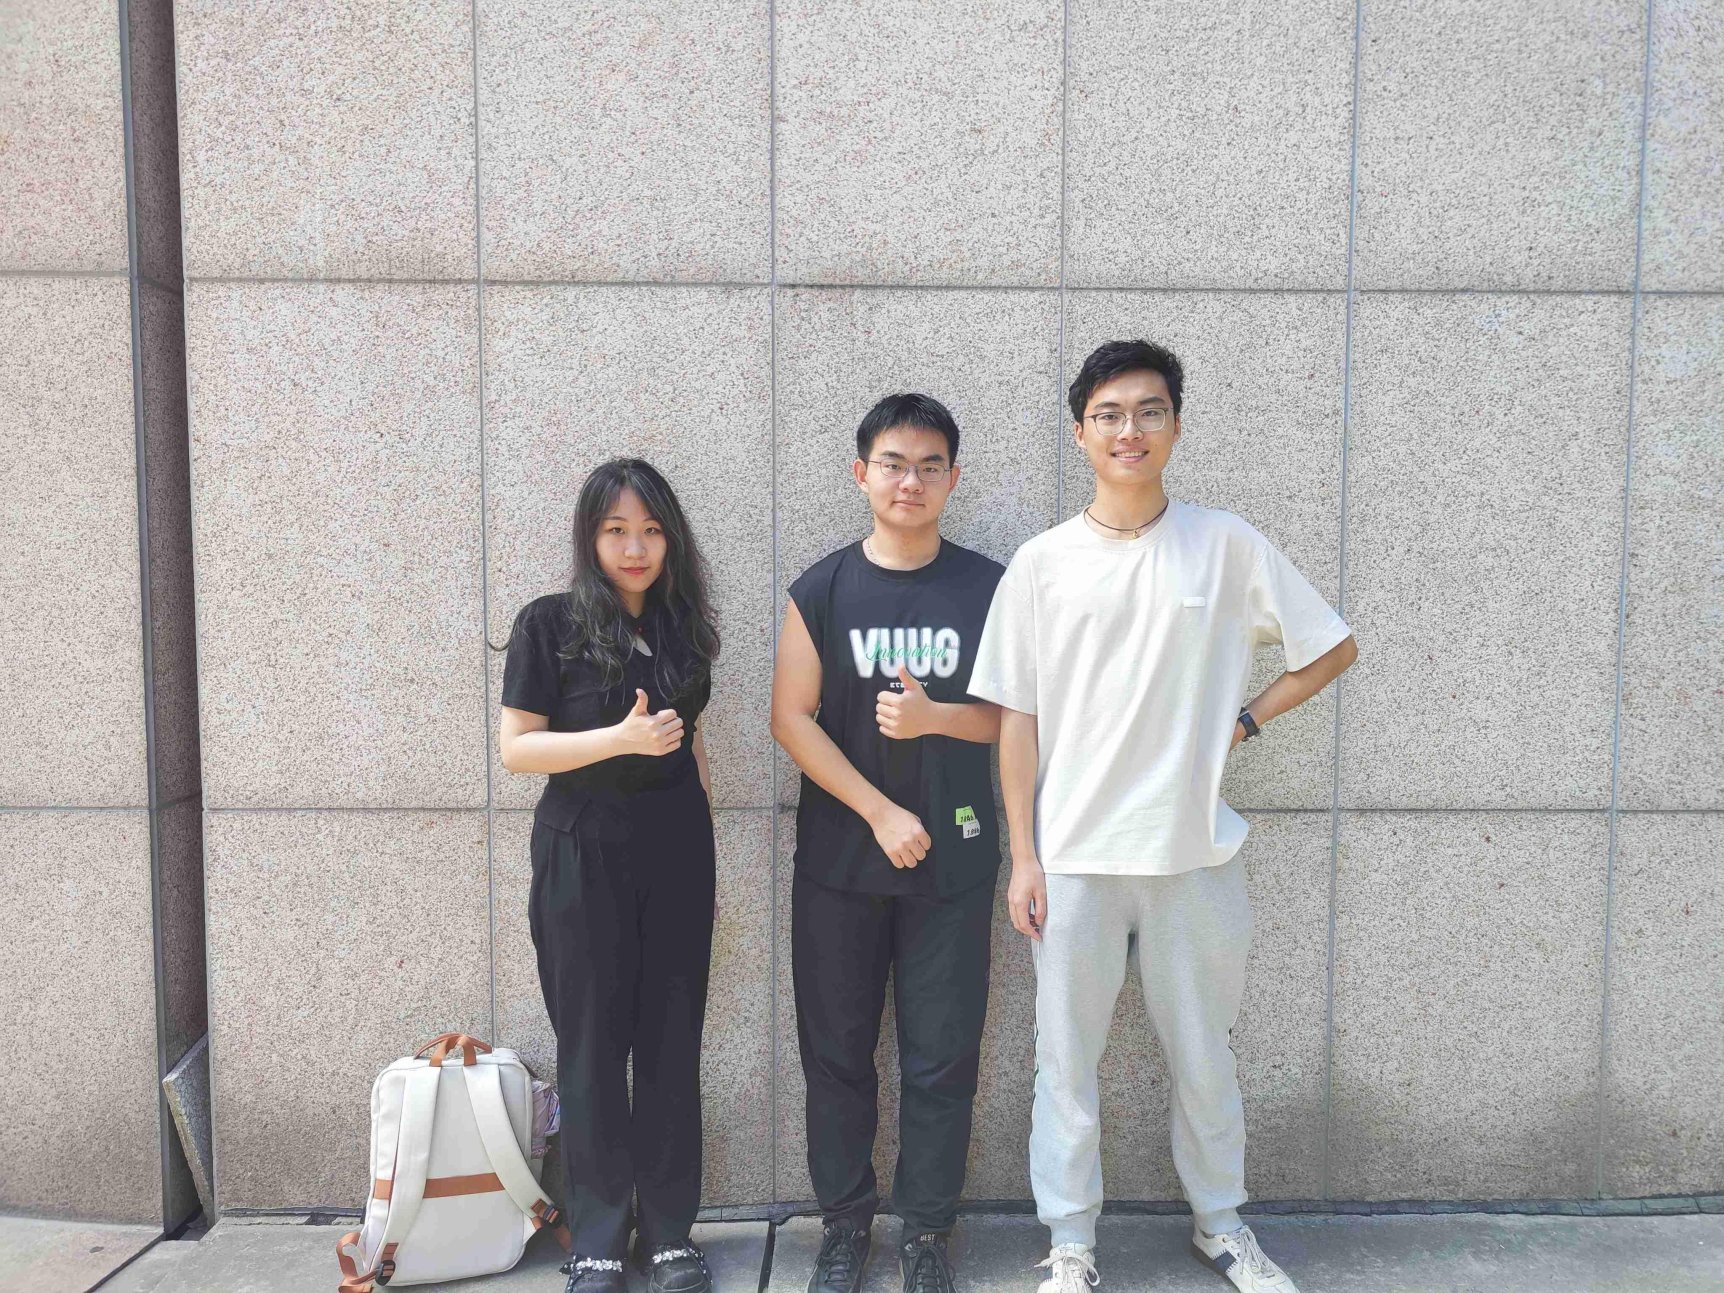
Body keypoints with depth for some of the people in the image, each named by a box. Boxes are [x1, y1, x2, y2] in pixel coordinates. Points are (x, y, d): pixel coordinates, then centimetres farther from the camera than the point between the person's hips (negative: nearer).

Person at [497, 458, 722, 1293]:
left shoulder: (682, 627, 9)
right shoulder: (549, 624, -4)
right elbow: (516, 748, -8)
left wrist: (705, 844, 14)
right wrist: (621, 738, -21)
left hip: (676, 855, 3)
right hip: (583, 855, -3)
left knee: (671, 1043, 7)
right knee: (592, 1046, 4)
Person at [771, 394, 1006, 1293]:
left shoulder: (988, 589, 1)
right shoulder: (821, 591, 0)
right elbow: (792, 719, -4)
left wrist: (934, 716, -17)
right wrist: (882, 812, -11)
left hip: (953, 861, 0)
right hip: (839, 858, 0)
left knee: (942, 1058, 6)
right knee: (837, 1051, 10)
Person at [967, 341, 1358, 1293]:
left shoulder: (1227, 545, -1)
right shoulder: (1041, 563, -1)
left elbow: (1331, 648, 9)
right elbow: (1018, 717, 1)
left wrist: (1242, 722, -1)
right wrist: (1023, 857, -2)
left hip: (1194, 851, 1)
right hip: (1073, 856, 0)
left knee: (1203, 1055, 16)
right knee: (1067, 1060, 9)